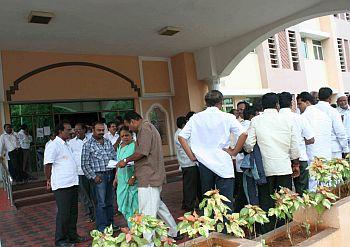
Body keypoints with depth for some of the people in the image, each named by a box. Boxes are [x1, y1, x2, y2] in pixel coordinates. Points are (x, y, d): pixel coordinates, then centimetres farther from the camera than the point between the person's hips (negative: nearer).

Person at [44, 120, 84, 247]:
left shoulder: (67, 145, 16)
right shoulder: (53, 145, -13)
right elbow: (48, 164, -17)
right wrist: (48, 180, -13)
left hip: (73, 183, 9)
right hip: (62, 185, -9)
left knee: (73, 212, 16)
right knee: (63, 213, 0)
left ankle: (72, 235, 30)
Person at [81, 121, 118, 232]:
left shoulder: (108, 142, 12)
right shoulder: (88, 145, -4)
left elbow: (114, 156, 14)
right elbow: (85, 164, -6)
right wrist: (94, 176, -10)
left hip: (110, 174, 5)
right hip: (99, 176, -5)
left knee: (109, 201, 14)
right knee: (100, 202, -1)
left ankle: (110, 223, 25)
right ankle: (101, 227, 9)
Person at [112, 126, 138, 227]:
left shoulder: (135, 146, -11)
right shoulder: (120, 147, 14)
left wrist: (133, 177, -21)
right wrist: (116, 178, 20)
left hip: (132, 180, -7)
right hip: (122, 180, 8)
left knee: (133, 204, -1)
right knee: (123, 203, 10)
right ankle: (130, 227, 21)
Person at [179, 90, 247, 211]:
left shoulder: (196, 118, 4)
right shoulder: (227, 117, -3)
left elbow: (181, 136, 0)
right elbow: (243, 134, -13)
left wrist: (191, 155, 3)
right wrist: (234, 151, -3)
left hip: (203, 162, 3)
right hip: (223, 163, -3)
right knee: (226, 201, 1)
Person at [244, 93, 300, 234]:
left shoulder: (256, 121, -4)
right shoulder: (286, 120, 2)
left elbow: (248, 144, -9)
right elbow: (294, 146, 6)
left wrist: (251, 153, 13)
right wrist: (296, 165, 17)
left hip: (265, 168, -1)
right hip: (285, 167, 2)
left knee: (266, 202, 8)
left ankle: (267, 233, 15)